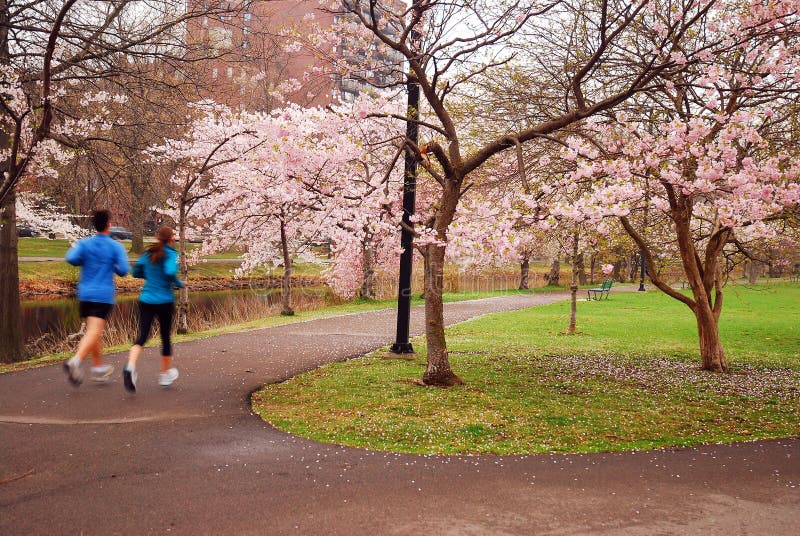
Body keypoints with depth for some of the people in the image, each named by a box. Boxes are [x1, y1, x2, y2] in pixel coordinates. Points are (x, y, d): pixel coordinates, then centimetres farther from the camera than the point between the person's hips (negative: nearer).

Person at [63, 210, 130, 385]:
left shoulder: (84, 243, 4)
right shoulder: (116, 247, -2)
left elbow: (71, 259, -12)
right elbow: (124, 270, -8)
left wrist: (74, 251, 11)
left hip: (84, 294, 5)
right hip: (104, 295, -4)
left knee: (93, 331, 18)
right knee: (94, 333, -13)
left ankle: (98, 368, 28)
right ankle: (75, 361, -36)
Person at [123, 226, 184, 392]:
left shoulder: (148, 254, 6)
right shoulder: (171, 254, -9)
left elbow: (136, 272, 12)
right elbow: (170, 272, -26)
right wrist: (179, 283, -7)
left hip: (145, 300, 3)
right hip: (164, 302, -3)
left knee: (142, 336, -1)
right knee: (165, 337, 13)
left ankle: (130, 366, -28)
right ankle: (165, 374, 28)